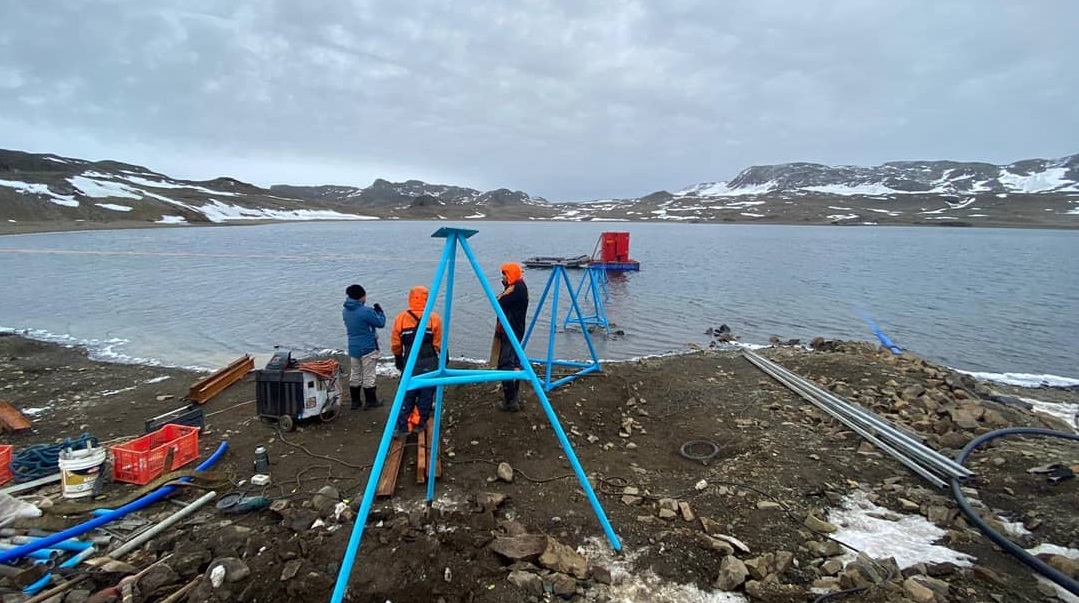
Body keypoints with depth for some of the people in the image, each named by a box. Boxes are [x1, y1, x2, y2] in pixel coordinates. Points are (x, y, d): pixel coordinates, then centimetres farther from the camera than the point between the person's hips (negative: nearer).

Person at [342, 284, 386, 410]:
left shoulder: (345, 311, 3)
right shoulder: (365, 311, -21)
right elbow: (381, 323, -12)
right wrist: (379, 311, 4)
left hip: (353, 348, 7)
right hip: (367, 348, -7)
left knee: (354, 375, 14)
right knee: (368, 376, 4)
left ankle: (355, 401, 21)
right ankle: (370, 401, 12)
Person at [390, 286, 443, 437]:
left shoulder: (400, 318, -4)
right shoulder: (434, 318, -9)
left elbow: (396, 344, 2)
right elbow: (439, 344, -6)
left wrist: (398, 358, 19)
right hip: (429, 363, -1)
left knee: (407, 394, 9)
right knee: (426, 394, 11)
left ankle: (402, 426, 9)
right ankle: (422, 423, 19)